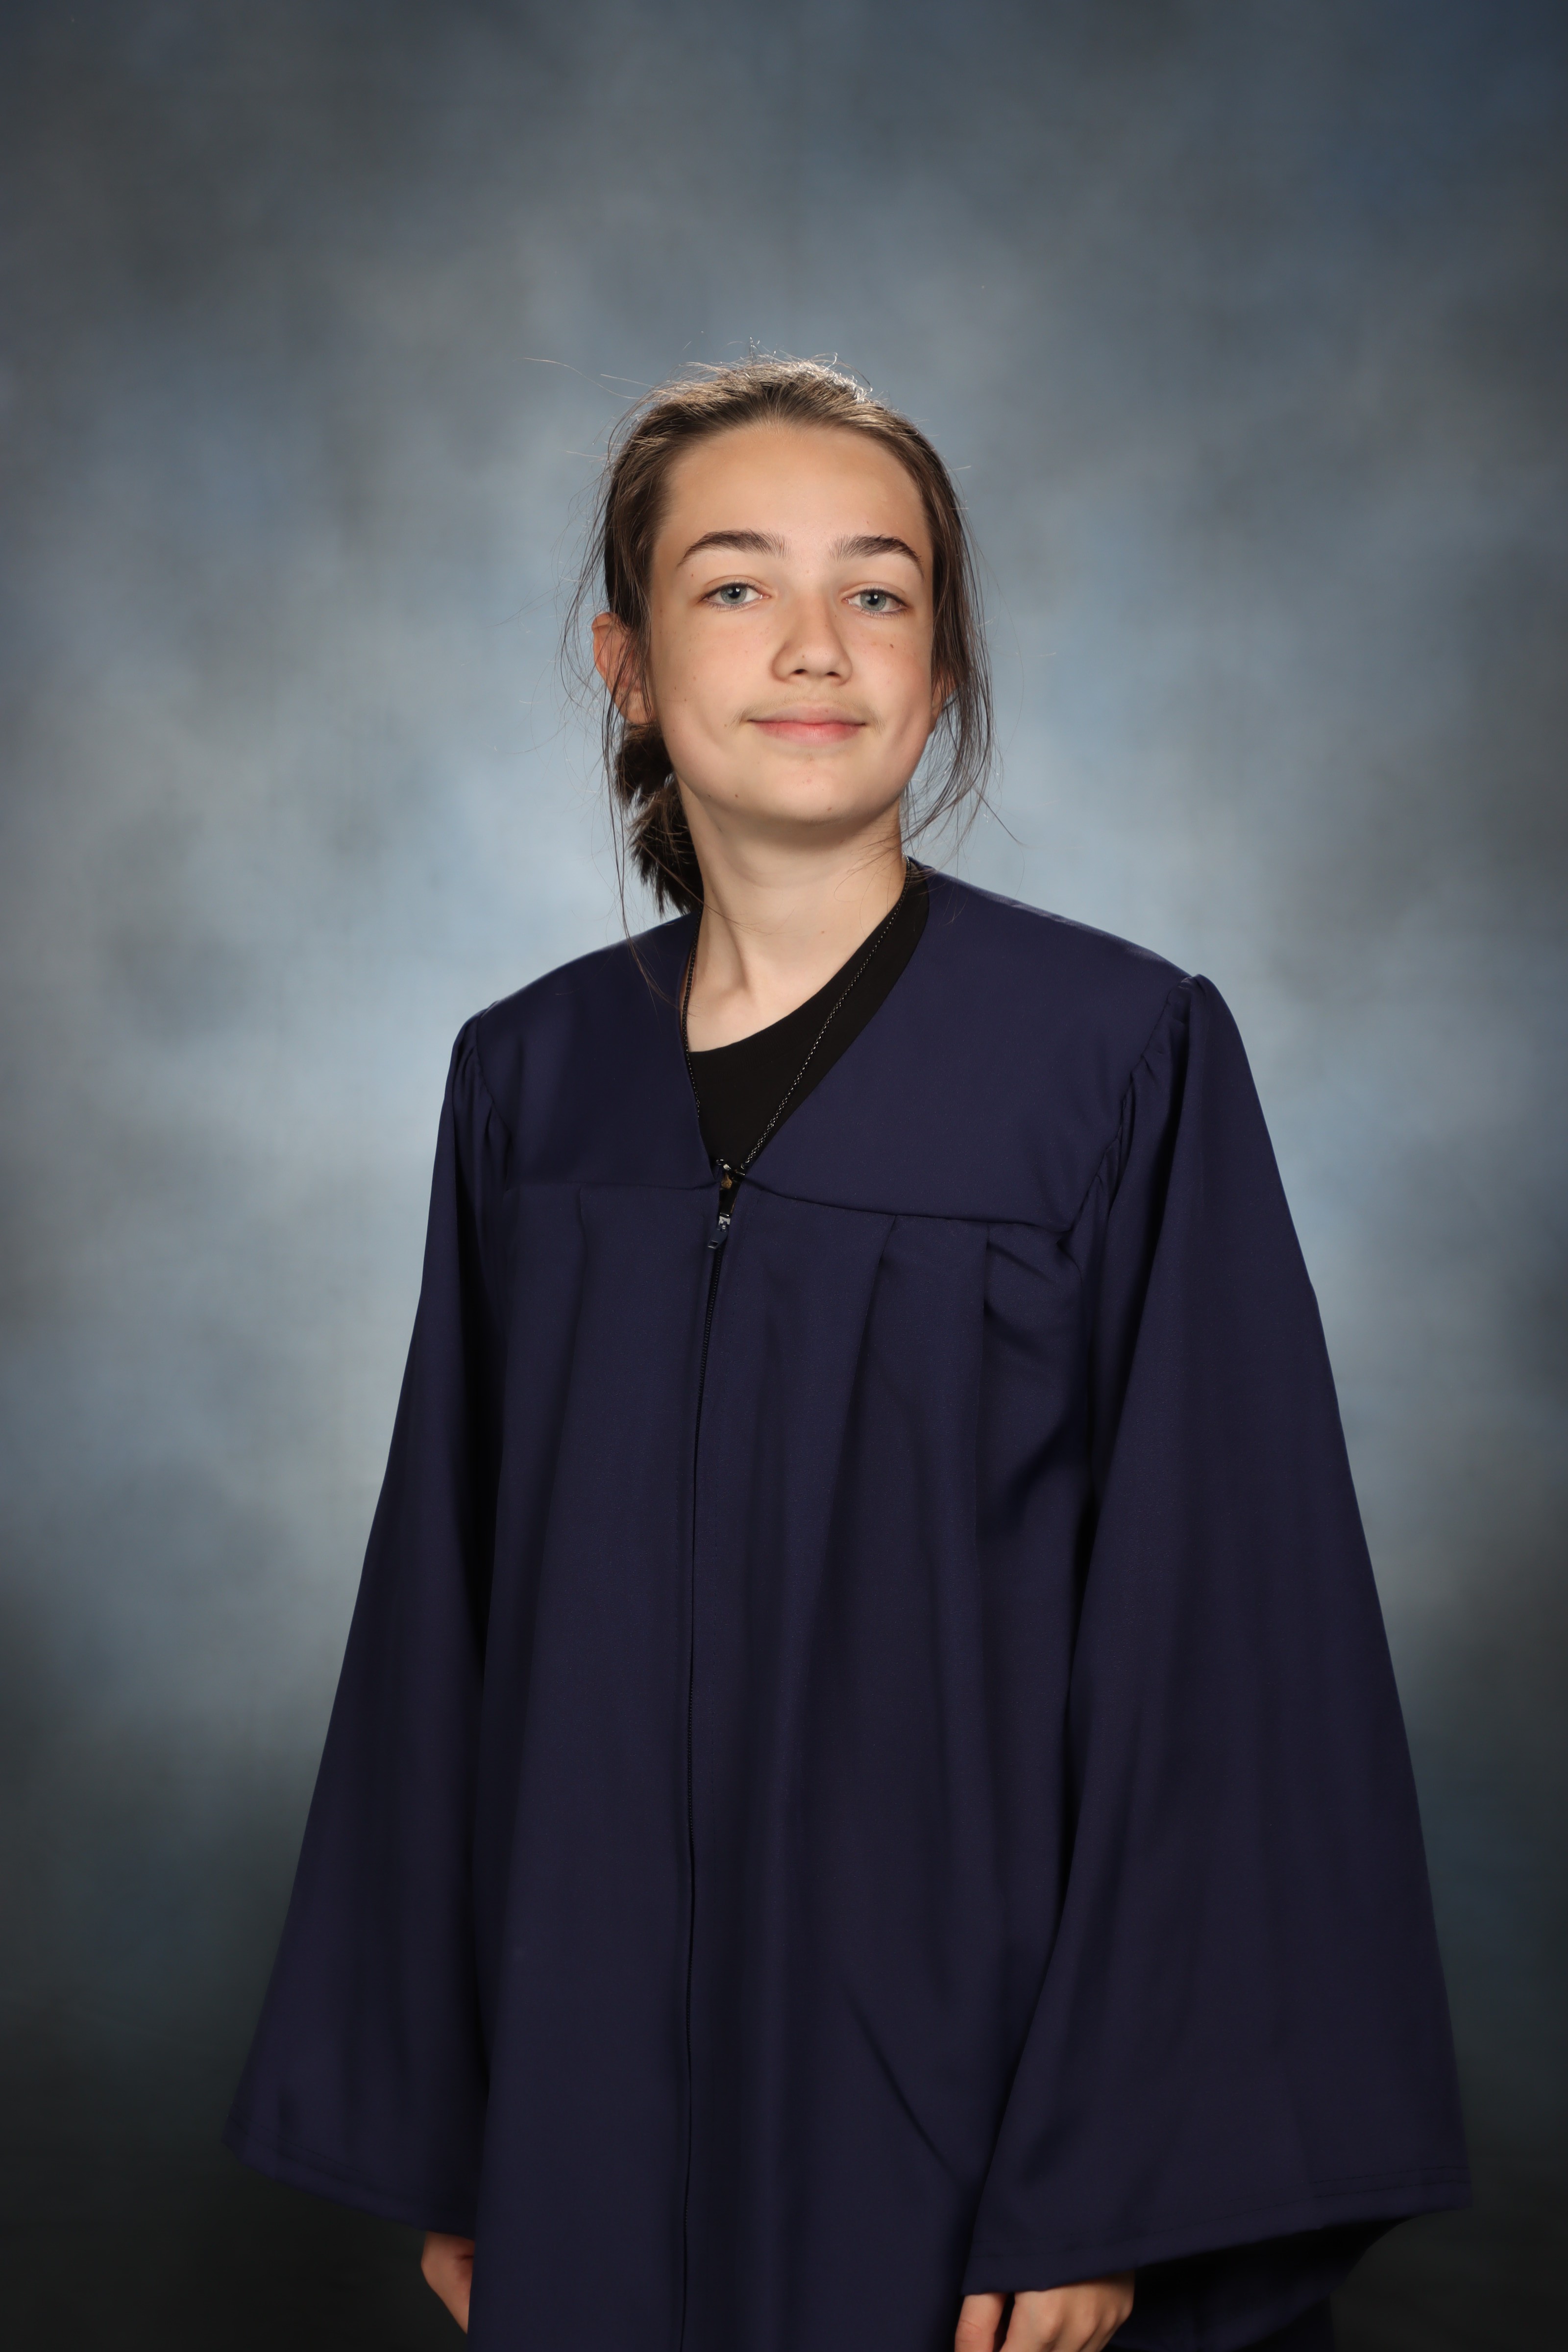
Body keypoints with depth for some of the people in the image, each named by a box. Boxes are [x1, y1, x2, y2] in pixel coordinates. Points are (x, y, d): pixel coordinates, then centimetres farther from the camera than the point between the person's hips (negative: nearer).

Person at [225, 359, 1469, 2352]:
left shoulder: (1126, 1062, -9)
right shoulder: (532, 1083, 3)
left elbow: (1227, 1630, -10)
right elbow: (451, 1607, 6)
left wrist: (1114, 2184, -13)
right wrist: (434, 2121, 6)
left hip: (969, 2066, -3)